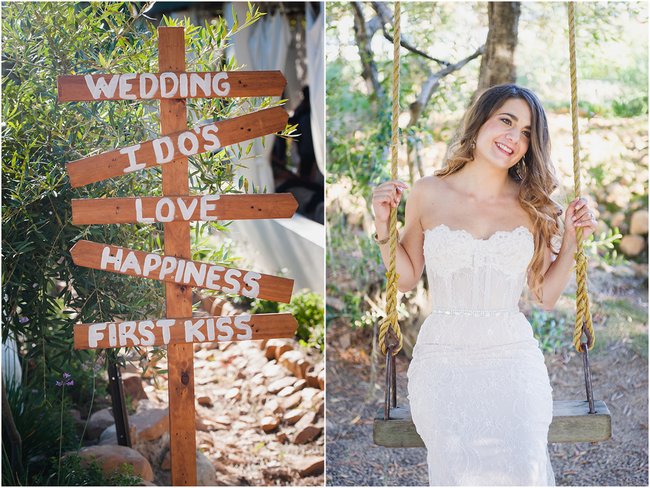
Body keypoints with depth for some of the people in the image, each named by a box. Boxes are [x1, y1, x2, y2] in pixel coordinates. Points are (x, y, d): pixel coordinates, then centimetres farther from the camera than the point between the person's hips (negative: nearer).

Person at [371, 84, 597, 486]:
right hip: (444, 360, -1)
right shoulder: (429, 194, 3)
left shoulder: (534, 206, 6)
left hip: (513, 358, 1)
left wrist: (572, 240, 1)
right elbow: (407, 279, 12)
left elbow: (546, 296, 10)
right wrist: (384, 225, 0)